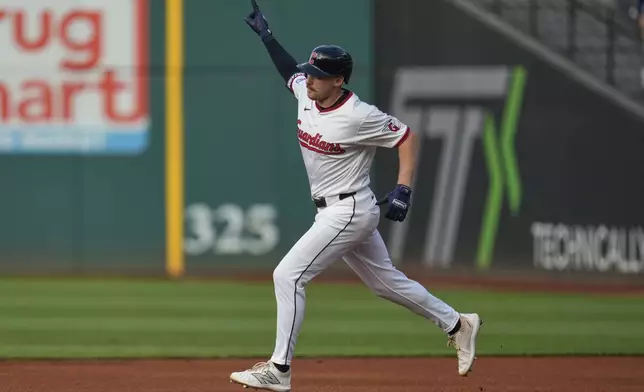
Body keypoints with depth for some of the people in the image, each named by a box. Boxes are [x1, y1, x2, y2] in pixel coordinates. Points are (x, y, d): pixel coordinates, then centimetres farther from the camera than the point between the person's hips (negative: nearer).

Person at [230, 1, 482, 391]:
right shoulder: (306, 94, -1)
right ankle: (457, 325, 32)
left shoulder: (360, 116, -22)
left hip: (350, 210, -9)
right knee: (386, 281, 19)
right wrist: (266, 34, 19)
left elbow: (407, 137, -14)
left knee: (288, 275, -14)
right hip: (332, 211, 9)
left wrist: (404, 189, -22)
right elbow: (291, 70, 22)